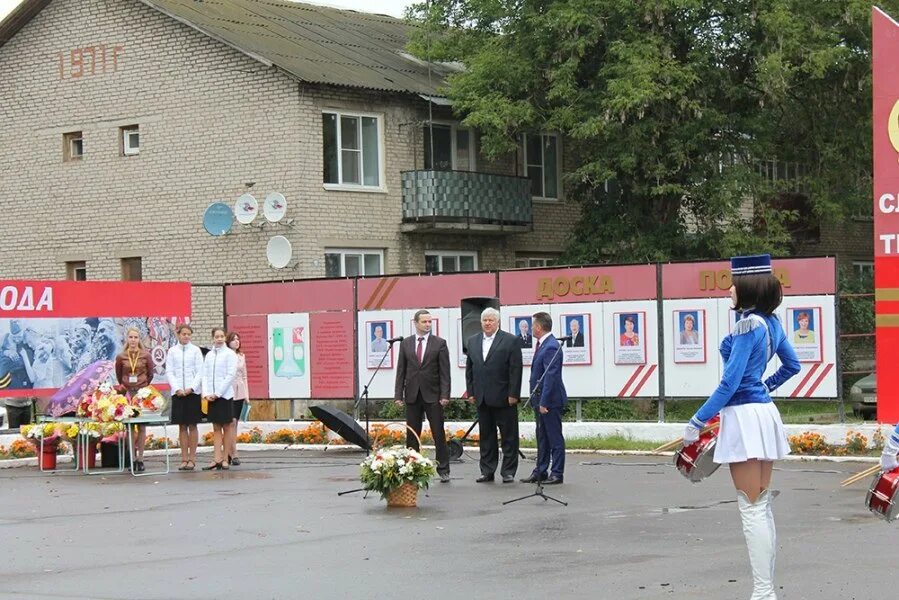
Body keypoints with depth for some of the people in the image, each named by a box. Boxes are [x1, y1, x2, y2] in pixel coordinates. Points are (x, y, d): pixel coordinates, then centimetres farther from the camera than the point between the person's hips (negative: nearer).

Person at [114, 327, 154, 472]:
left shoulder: (146, 356, -1)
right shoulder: (121, 357, 1)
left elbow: (150, 374, 9)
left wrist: (144, 387, 9)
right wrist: (123, 385, 10)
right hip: (127, 393, 1)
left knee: (141, 426, 0)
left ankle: (140, 459, 4)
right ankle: (132, 458, 9)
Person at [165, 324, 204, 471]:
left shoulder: (195, 350, 3)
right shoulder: (172, 351, 6)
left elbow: (199, 372, 0)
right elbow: (169, 372, 3)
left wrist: (191, 388, -12)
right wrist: (177, 389, -10)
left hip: (193, 392, -1)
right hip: (178, 393, 1)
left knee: (192, 426, 1)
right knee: (182, 426, 4)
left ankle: (192, 458, 5)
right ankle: (184, 458, 8)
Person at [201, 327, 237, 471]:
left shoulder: (229, 354, -3)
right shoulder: (209, 355, 11)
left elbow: (230, 375, -9)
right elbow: (205, 375, 9)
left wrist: (217, 393, -13)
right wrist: (206, 393, -6)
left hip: (225, 395, -4)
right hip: (211, 396, 4)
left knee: (226, 427, 2)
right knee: (216, 428, 5)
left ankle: (224, 459, 6)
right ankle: (217, 459, 3)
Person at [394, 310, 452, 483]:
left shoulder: (439, 343, 1)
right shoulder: (406, 343, 7)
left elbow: (445, 372, -2)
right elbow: (401, 371, 7)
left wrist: (445, 395, -11)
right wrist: (398, 395, 0)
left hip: (433, 395, -2)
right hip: (412, 395, 2)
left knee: (439, 434, -1)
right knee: (412, 435, 6)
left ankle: (443, 470, 5)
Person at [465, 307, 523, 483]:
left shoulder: (510, 341, -4)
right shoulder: (473, 341, 12)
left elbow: (515, 369, -7)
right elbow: (469, 369, 15)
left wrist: (513, 394, -12)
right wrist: (470, 392, 7)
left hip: (503, 398, -5)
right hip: (482, 399, 5)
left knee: (509, 436, 1)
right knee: (486, 436, 10)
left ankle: (508, 472, 6)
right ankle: (487, 471, 15)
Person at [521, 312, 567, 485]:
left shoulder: (551, 347, -20)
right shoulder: (543, 344, 12)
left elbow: (550, 377, -23)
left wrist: (543, 402, -24)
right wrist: (537, 401, 17)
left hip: (550, 401, -10)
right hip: (540, 400, 10)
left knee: (555, 438, -1)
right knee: (542, 438, 16)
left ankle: (557, 474, 4)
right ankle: (540, 472, 23)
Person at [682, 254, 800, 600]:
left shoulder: (748, 325, -17)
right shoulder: (771, 322, 9)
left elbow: (730, 383, -20)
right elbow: (792, 365, 23)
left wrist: (697, 422, -16)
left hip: (744, 416, -9)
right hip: (764, 412, 9)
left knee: (752, 510, -6)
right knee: (762, 507, 13)